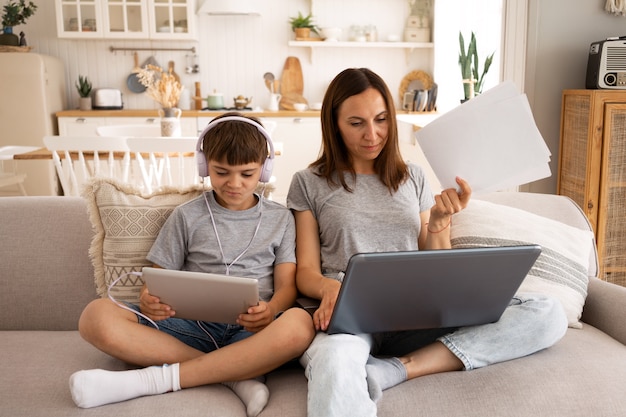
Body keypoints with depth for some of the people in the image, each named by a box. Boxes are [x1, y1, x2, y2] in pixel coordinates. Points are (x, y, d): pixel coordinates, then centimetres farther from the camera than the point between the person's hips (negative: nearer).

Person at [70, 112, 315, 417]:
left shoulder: (280, 218, 13)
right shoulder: (187, 216, 13)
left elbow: (286, 285, 6)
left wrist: (270, 310, -18)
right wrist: (149, 300, -14)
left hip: (251, 331, 0)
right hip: (191, 326, 1)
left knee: (299, 324, -36)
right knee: (96, 316, -23)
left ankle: (152, 379, -27)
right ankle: (235, 375, -25)